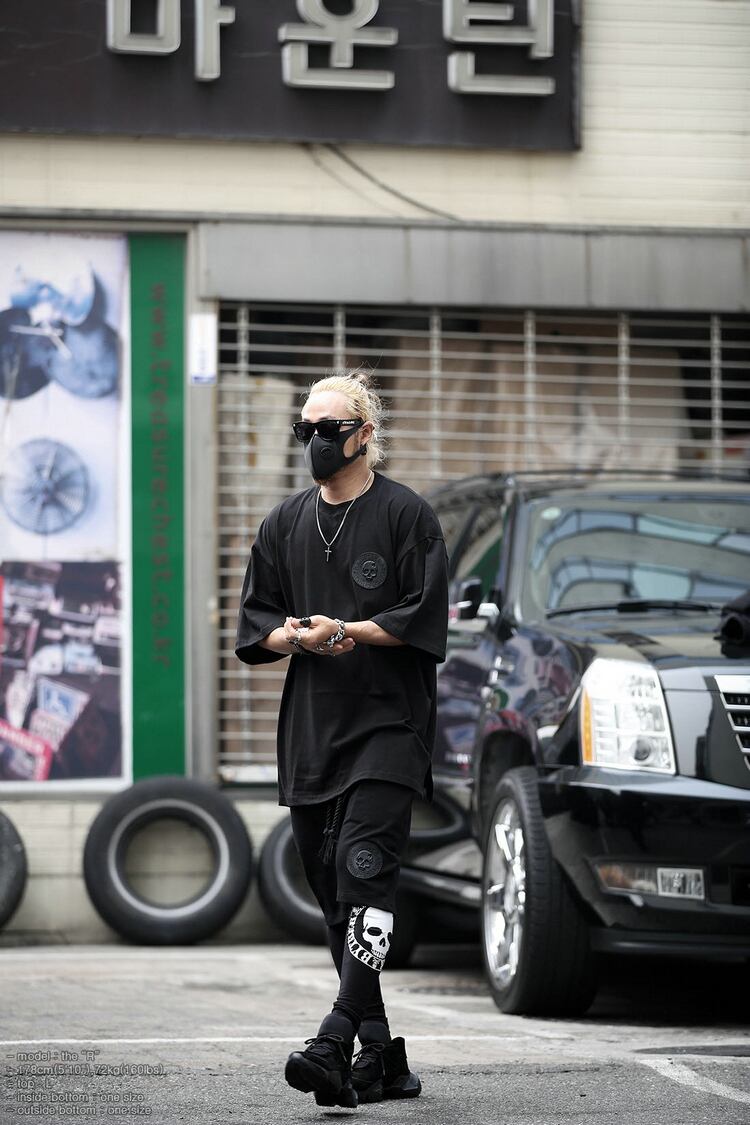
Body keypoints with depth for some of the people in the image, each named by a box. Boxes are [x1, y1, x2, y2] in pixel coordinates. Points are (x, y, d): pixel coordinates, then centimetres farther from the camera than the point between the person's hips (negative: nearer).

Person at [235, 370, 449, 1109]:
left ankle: (336, 1042, -28)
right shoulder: (285, 525, 15)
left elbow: (423, 618, -6)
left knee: (365, 873, -18)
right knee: (333, 890, 5)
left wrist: (348, 631, -15)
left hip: (388, 723, -6)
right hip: (310, 731, 6)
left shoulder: (406, 515, -1)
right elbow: (254, 625, 14)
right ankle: (380, 1055, 12)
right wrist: (301, 637, -7)